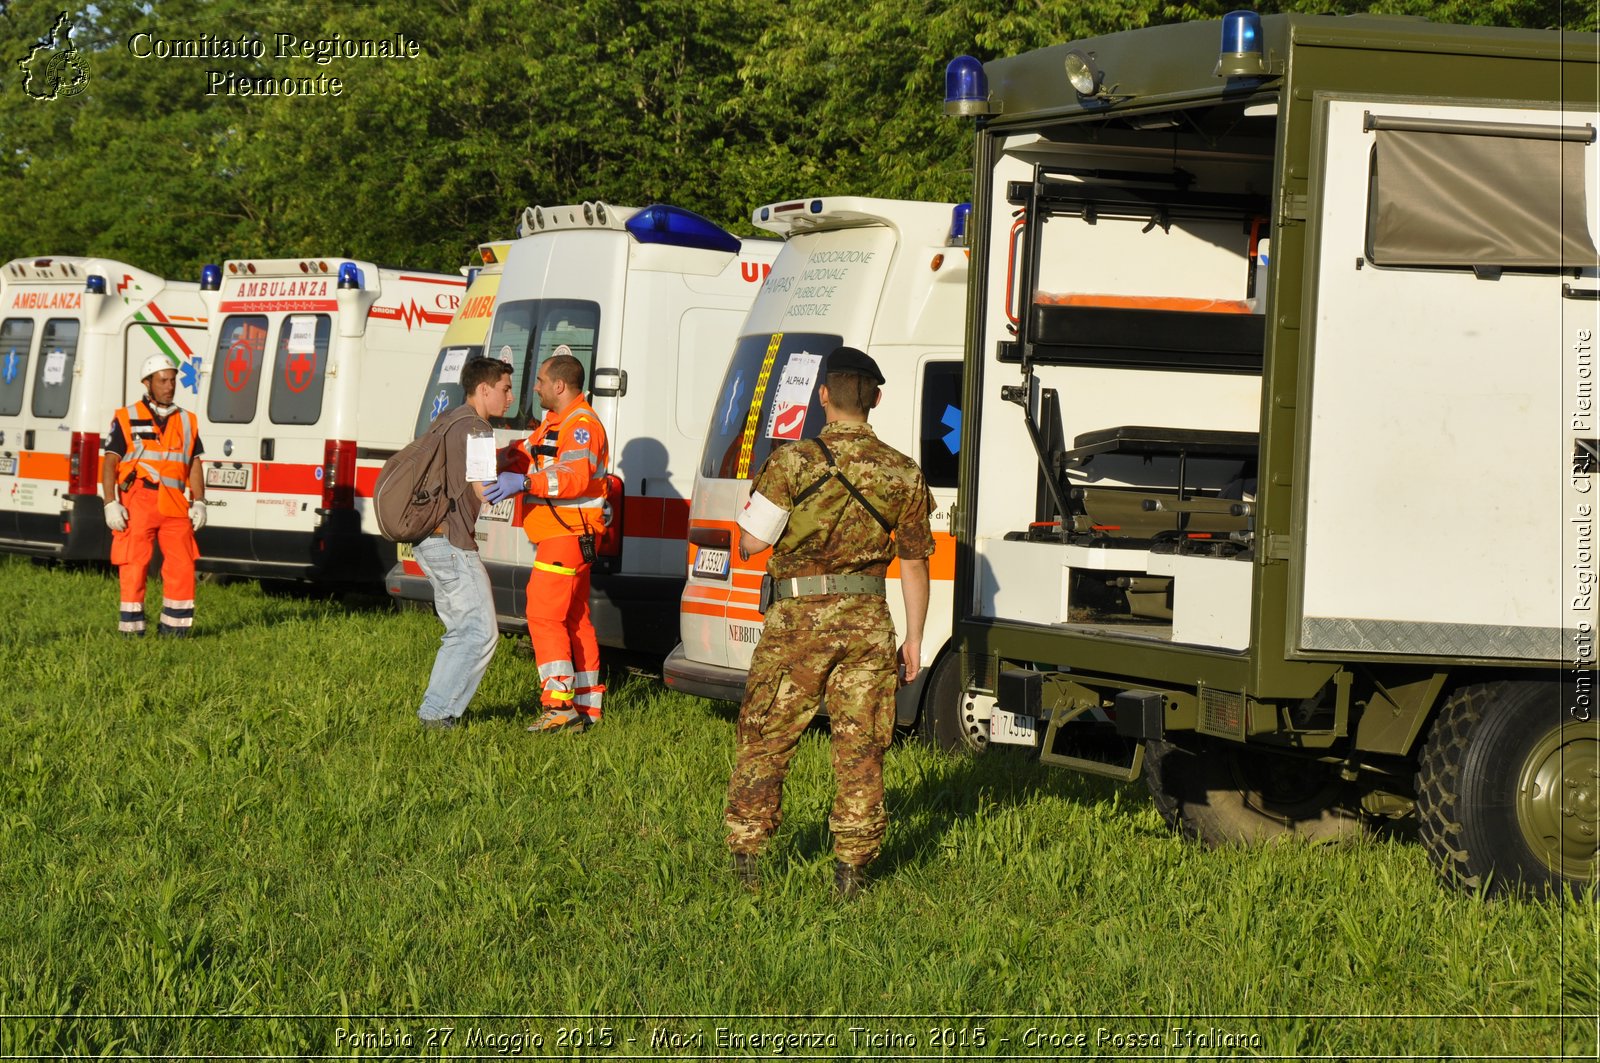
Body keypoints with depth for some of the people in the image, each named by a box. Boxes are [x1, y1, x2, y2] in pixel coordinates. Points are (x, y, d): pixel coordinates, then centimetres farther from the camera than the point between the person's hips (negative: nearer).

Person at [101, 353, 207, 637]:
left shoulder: (187, 422, 18)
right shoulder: (127, 419, 5)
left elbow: (194, 466, 17)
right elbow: (109, 463, 1)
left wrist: (199, 502, 5)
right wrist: (111, 504, -9)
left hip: (175, 505, 4)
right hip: (137, 504, -4)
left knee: (182, 567, 0)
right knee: (134, 568, -3)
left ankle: (174, 625, 11)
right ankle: (131, 629, 4)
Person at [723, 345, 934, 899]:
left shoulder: (793, 462, -10)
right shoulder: (903, 473, 0)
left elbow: (751, 541, -7)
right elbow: (915, 563, 4)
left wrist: (765, 490, 12)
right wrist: (913, 639, 13)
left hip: (799, 619, -2)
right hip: (868, 623, 2)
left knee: (765, 740, 9)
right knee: (861, 748, 9)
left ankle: (746, 855, 11)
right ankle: (851, 866, 11)